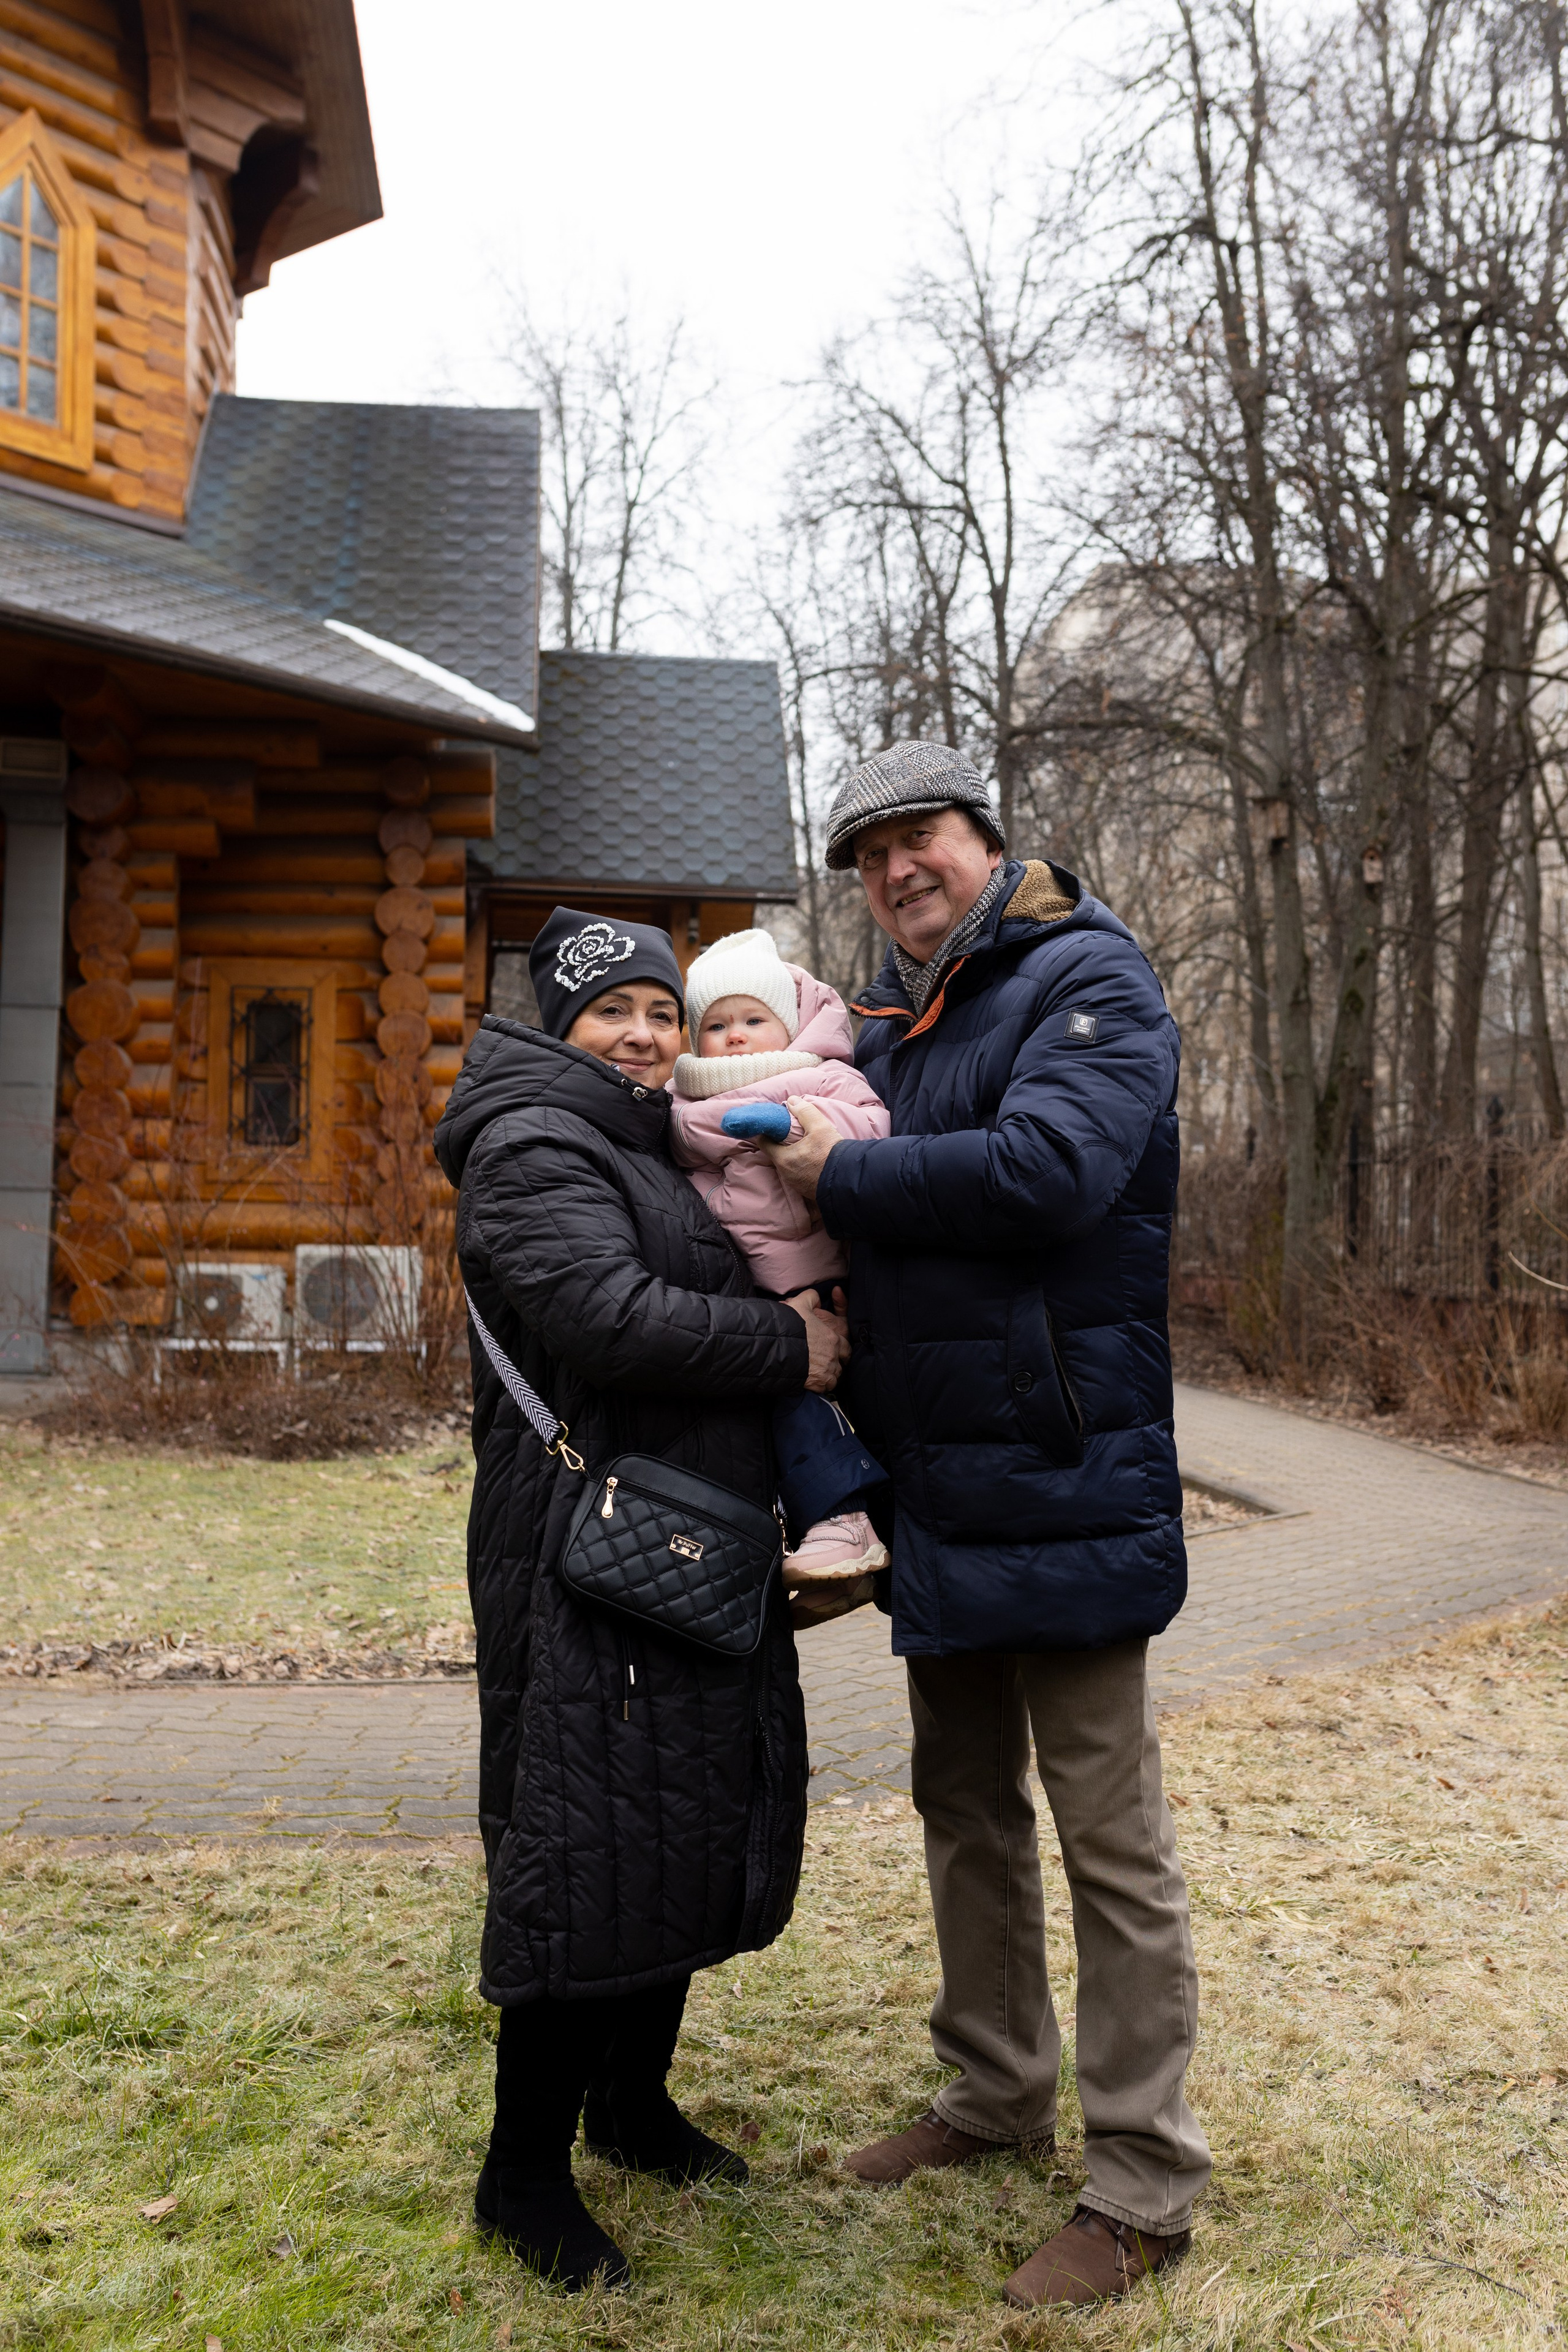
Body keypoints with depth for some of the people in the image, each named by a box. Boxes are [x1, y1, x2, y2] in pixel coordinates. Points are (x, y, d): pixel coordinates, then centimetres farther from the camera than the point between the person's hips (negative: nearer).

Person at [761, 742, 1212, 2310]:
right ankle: (998, 2090, 38)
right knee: (966, 1805, 19)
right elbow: (861, 1235, 25)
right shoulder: (887, 1024, 15)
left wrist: (842, 1172, -17)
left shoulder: (1088, 984, -9)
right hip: (935, 1488, 8)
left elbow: (1047, 1167, -27)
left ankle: (1141, 2187, 16)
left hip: (1060, 1483, -8)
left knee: (1109, 1839, 2)